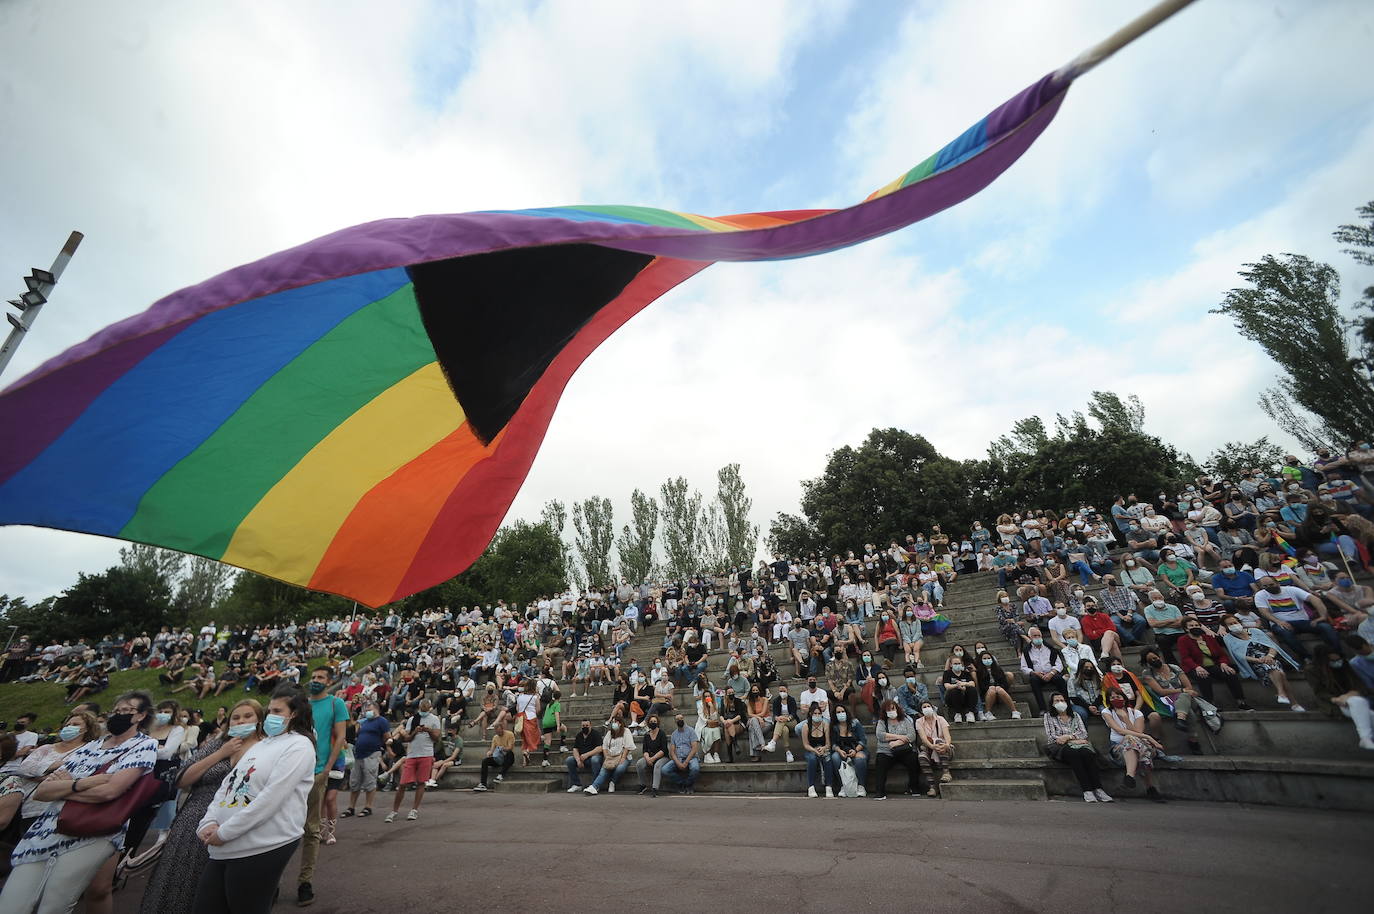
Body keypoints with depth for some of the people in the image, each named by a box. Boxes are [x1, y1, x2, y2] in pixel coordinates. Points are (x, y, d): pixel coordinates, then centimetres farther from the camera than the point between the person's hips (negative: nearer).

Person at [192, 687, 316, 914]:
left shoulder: (299, 745, -13)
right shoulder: (260, 744, 16)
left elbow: (270, 798, -19)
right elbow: (227, 785, 14)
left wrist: (224, 832, -13)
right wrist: (208, 823, -2)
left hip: (261, 849, -8)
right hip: (224, 848, 8)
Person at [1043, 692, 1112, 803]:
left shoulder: (1075, 716, 20)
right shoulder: (1049, 716, 10)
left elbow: (1084, 733, 7)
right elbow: (1051, 737, -1)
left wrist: (1068, 736, -10)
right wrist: (1074, 740, -9)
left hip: (1077, 743, 3)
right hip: (1059, 747, -3)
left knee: (1087, 753, -31)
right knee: (1073, 753, -35)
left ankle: (1098, 789, -36)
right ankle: (1087, 791, -39)